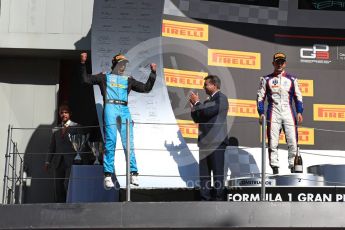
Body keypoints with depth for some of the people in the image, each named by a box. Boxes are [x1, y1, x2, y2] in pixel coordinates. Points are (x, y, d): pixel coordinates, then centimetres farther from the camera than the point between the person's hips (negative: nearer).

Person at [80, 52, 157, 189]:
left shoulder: (128, 80, 24)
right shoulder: (104, 77, 18)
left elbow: (146, 88, 23)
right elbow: (86, 79, 12)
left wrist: (153, 73, 17)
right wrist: (83, 64, 2)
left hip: (124, 110, 3)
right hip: (110, 108, -3)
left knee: (129, 143, -4)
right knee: (110, 142, -11)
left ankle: (133, 174, -5)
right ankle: (108, 175, -12)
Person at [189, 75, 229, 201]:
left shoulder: (221, 98, -3)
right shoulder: (208, 101, 21)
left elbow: (208, 112, -17)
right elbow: (198, 119, 20)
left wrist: (197, 103, -3)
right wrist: (194, 106, 6)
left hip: (217, 141, -8)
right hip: (205, 142, 8)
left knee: (217, 171, -6)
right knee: (204, 173, 6)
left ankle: (218, 198, -5)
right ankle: (205, 198, 9)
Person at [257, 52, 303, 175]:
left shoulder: (292, 79, 13)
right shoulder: (266, 79, 10)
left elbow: (298, 97, 12)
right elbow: (260, 97, 9)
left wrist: (299, 112, 2)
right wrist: (261, 113, 0)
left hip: (288, 113, 1)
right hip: (273, 113, -1)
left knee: (293, 141, -7)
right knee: (273, 142, -4)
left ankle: (293, 168, -1)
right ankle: (275, 168, 0)